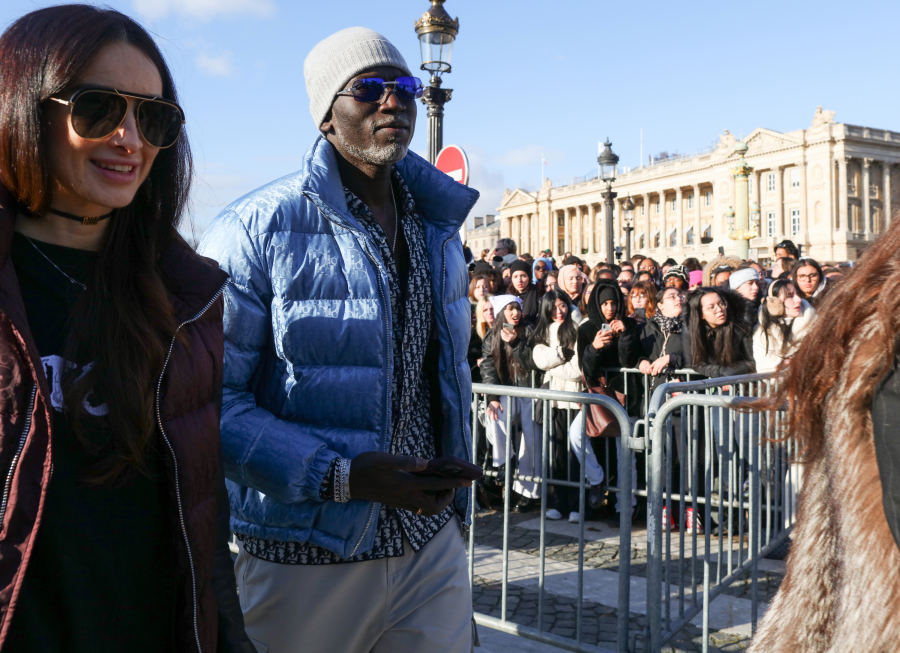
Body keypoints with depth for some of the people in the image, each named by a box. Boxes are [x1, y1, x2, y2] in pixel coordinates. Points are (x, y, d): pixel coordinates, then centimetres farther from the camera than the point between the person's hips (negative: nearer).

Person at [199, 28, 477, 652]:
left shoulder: (437, 226, 10)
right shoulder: (255, 228, -10)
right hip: (308, 559, -4)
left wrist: (453, 489, 13)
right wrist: (341, 476, -22)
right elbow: (211, 399, -15)